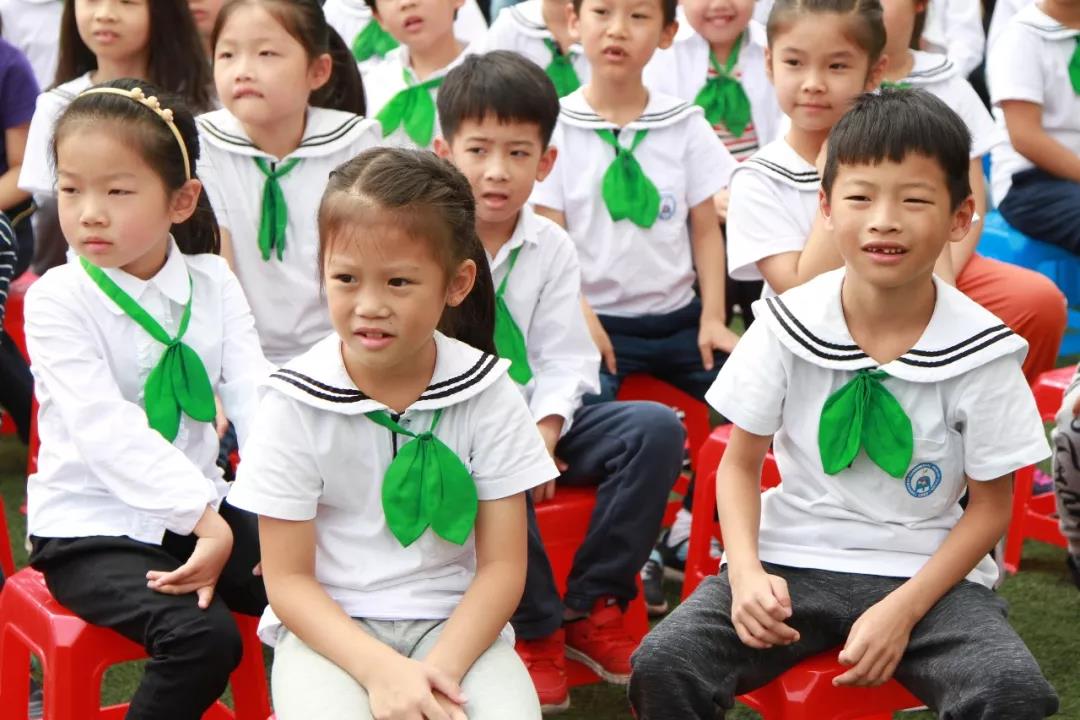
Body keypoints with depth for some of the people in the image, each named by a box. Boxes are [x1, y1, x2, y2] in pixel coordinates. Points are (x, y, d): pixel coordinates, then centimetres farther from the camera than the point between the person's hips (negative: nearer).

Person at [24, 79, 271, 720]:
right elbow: (107, 430, -20)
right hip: (91, 527, -4)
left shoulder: (212, 283, 3)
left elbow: (255, 398, -8)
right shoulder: (56, 300, -10)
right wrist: (203, 517, -29)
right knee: (202, 636, -27)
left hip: (198, 508, 4)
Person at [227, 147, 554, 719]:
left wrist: (440, 669, -18)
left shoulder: (486, 394, -4)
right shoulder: (295, 402, -8)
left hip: (455, 622, 1)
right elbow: (288, 579, -6)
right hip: (329, 628, -1)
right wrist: (381, 669, -20)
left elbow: (502, 566, -2)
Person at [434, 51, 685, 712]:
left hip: (534, 417, 5)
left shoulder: (551, 248, 4)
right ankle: (535, 626, -18)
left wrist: (544, 430, -20)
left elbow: (563, 362, 0)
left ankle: (590, 608, -9)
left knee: (656, 427, -16)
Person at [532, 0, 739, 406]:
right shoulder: (556, 129, -2)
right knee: (584, 408, -31)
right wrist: (581, 318, -18)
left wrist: (713, 317, -3)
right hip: (598, 320, -3)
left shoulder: (686, 126, 6)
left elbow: (706, 231, 8)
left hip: (678, 318, 3)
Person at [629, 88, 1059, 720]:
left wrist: (901, 612, -13)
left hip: (927, 573, -1)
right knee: (662, 666, -23)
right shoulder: (788, 325, -5)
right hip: (793, 561, 1)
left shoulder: (982, 352, -9)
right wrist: (746, 572, -14)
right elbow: (740, 462, 4)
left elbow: (991, 505, -1)